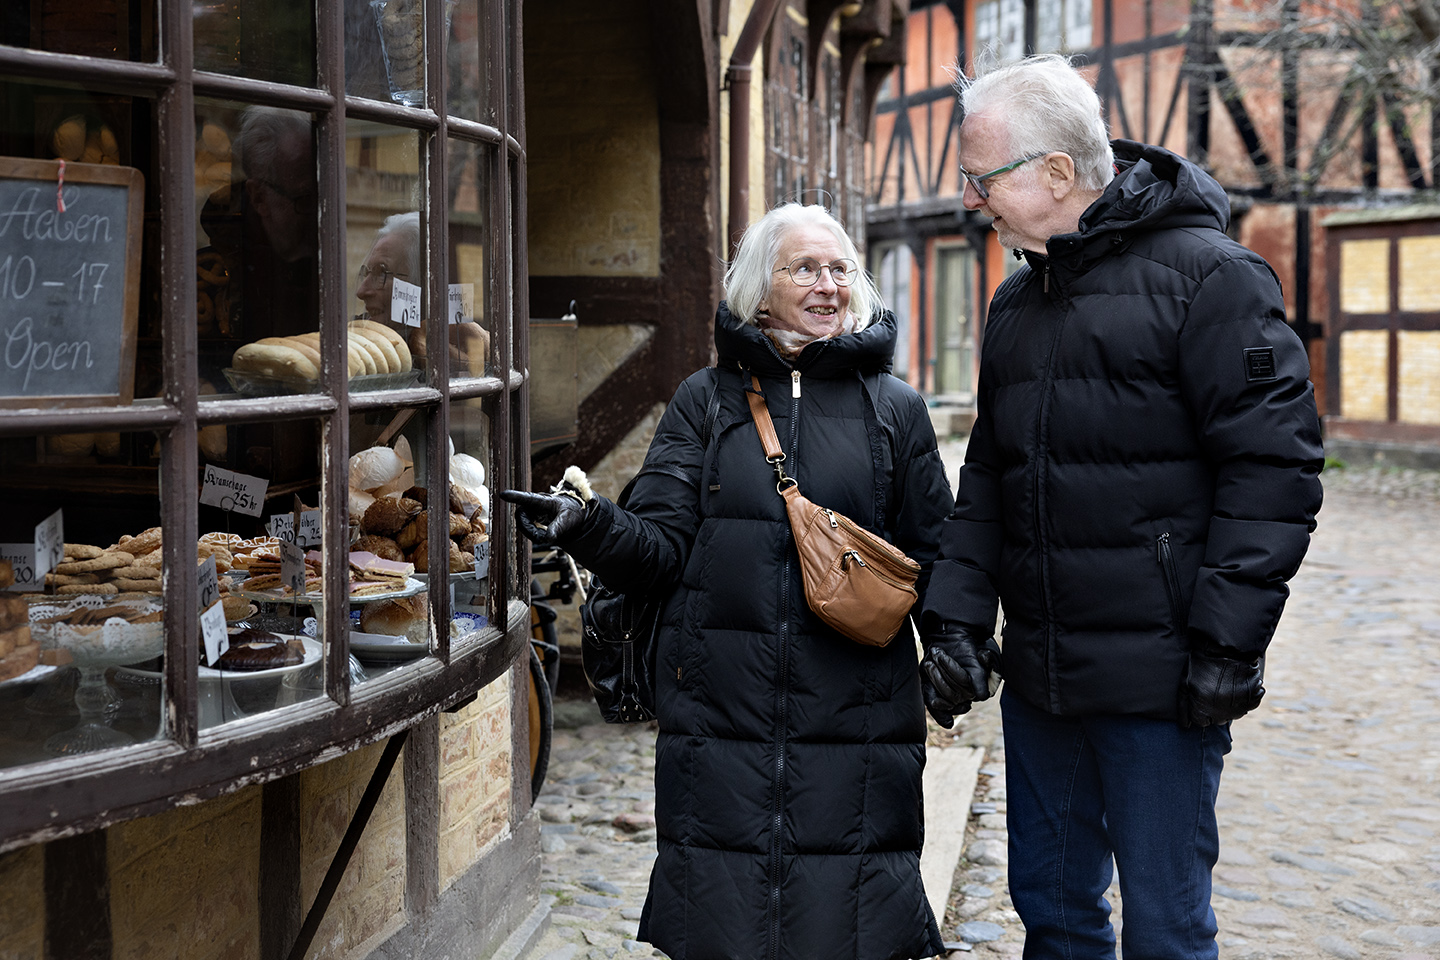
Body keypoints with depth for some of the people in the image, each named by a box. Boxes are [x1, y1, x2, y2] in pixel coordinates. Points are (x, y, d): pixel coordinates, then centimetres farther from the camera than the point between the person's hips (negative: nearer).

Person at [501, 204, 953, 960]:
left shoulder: (896, 411, 10)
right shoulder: (704, 402, 10)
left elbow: (931, 560, 10)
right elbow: (661, 548, 2)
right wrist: (588, 525, -17)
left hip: (852, 722, 0)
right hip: (721, 720, 1)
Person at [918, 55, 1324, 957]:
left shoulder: (1207, 274, -10)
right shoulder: (1018, 302, 14)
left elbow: (1273, 465, -14)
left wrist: (1228, 643, -17)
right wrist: (955, 617, 7)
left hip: (1159, 680, -7)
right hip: (1039, 675, 7)